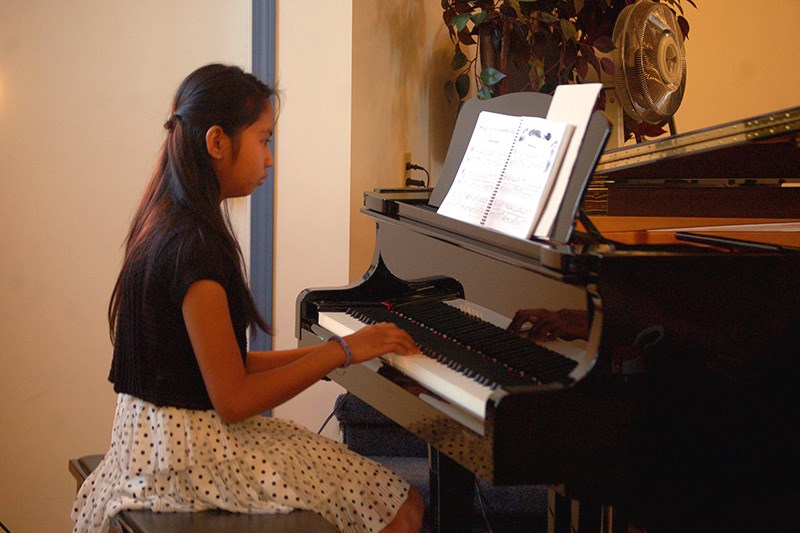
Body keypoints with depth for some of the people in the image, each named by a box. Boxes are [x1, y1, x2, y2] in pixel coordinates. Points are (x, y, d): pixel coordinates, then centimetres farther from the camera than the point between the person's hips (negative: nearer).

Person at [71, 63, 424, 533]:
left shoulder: (167, 226, 10)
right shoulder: (196, 246, -21)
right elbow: (234, 401, -20)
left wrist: (333, 352, 8)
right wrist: (343, 351, -12)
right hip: (193, 446, -10)